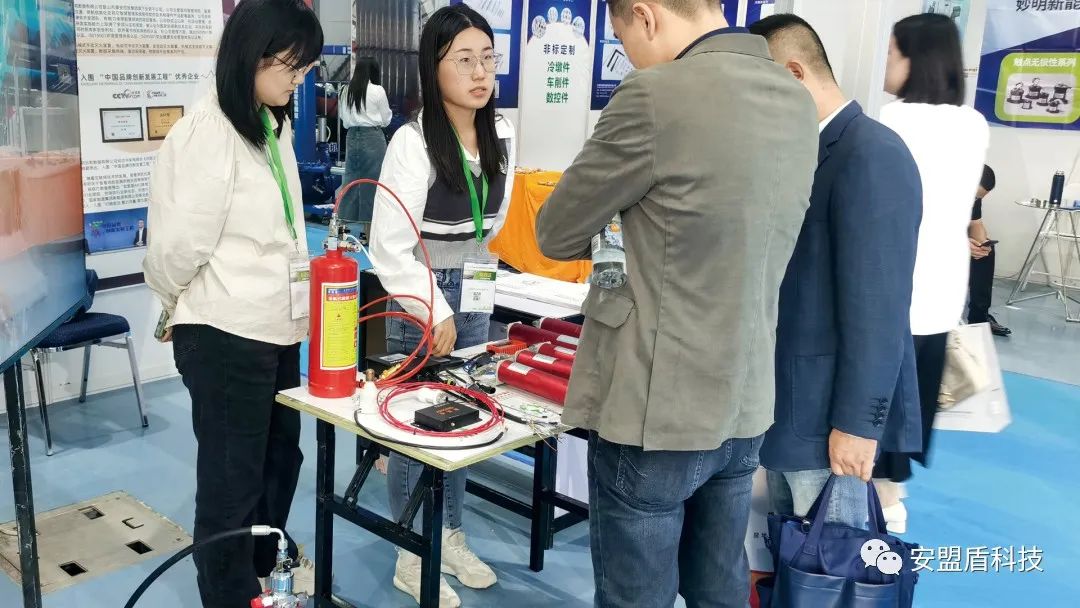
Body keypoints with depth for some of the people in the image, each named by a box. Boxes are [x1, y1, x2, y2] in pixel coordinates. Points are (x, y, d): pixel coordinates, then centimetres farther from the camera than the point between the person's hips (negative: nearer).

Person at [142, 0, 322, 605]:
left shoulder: (275, 124, 8)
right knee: (232, 474, 7)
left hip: (275, 326, 9)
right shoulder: (208, 132, -20)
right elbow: (180, 244, -16)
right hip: (226, 333, -9)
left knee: (281, 454, 23)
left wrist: (295, 304, 11)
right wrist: (179, 306, 1)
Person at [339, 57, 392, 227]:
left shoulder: (346, 91, 6)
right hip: (372, 137, -4)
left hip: (352, 136, 5)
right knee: (372, 180, 3)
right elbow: (385, 119, 2)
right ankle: (368, 221, 8)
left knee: (352, 178, 9)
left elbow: (343, 117, 14)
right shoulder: (377, 91, -7)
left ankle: (346, 221, 13)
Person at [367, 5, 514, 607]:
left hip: (475, 293, 6)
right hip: (421, 295, -6)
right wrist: (435, 311, -21)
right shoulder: (413, 143, -19)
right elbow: (389, 248, -21)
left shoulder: (503, 134, 0)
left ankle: (451, 537, 32)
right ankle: (411, 559, 19)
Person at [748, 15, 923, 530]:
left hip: (830, 414, -9)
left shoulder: (872, 156, -18)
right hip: (789, 403, 9)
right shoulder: (807, 153, 11)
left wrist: (857, 423, -19)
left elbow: (878, 306, -21)